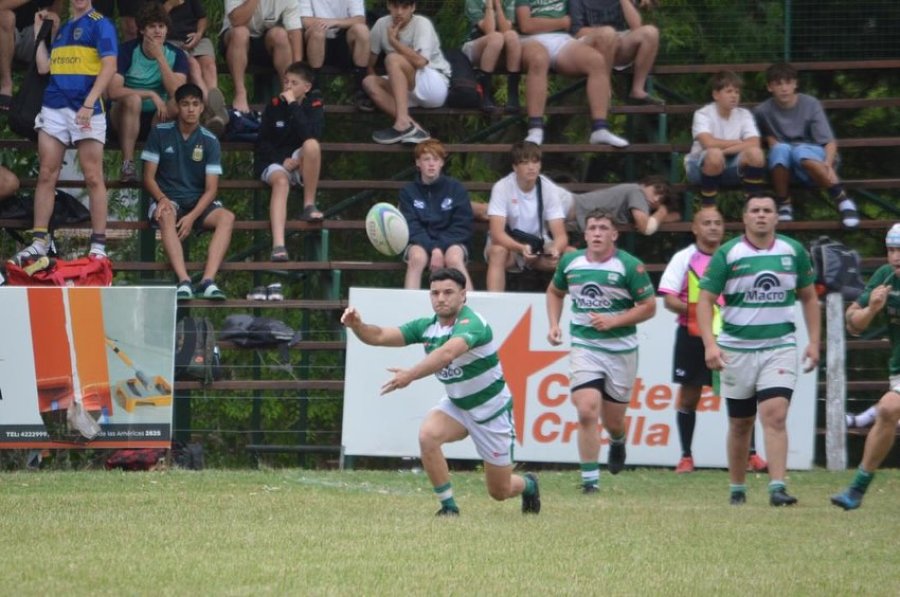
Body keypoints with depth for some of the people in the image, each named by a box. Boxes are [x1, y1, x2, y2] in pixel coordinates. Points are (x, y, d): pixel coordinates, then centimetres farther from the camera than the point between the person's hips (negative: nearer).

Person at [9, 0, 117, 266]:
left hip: (86, 110, -6)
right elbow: (43, 67, 20)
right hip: (54, 107, 6)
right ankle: (39, 242, 4)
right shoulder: (61, 27, 19)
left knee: (93, 177, -5)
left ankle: (98, 245, -4)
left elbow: (109, 66, -10)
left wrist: (88, 104, -18)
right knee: (46, 176, 2)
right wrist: (38, 30, 20)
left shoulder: (100, 24, -1)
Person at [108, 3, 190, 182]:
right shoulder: (128, 51, -10)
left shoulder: (175, 55, -3)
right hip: (126, 120, -2)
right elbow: (113, 91, -23)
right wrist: (151, 95, -25)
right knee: (133, 99, -35)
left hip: (159, 120, 2)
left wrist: (160, 58, -22)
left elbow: (177, 93, -19)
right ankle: (128, 164, -33)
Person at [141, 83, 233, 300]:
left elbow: (211, 189, -2)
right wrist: (162, 199, -20)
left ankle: (208, 280, -43)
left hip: (198, 203, 2)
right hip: (168, 200, -2)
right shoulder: (160, 133, 2)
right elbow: (149, 177, 2)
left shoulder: (209, 141, 3)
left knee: (227, 217, -29)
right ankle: (184, 281, -52)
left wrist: (192, 217, -19)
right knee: (167, 217, -38)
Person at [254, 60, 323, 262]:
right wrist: (282, 161, -10)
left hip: (300, 162, 0)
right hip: (274, 163, 0)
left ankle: (309, 205, -22)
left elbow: (310, 134, -19)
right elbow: (262, 142, 5)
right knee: (281, 181, -35)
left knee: (312, 145, -33)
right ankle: (278, 245, -55)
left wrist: (293, 105, -19)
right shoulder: (274, 105, 3)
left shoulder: (314, 105, 1)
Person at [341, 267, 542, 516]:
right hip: (456, 405, 5)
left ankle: (527, 484, 44)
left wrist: (411, 374, -59)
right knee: (428, 435, -29)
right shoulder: (427, 327, -8)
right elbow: (380, 336, -13)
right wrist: (357, 325, -33)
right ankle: (448, 506, -14)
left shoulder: (471, 324, -30)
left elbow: (447, 353, -49)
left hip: (492, 411, -5)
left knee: (499, 492, 6)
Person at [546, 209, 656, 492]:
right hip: (583, 347, 1)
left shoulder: (630, 266, -10)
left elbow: (648, 306, -6)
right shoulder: (570, 262, 2)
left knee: (613, 421, 10)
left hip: (621, 349, -1)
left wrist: (613, 321, -16)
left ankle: (617, 441, 49)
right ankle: (589, 479, -11)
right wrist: (554, 325, 7)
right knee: (587, 412, -17)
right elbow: (555, 291, 21)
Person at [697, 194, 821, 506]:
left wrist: (814, 341, 5)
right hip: (736, 349, 0)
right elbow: (705, 299, -6)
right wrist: (710, 345, -18)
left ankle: (777, 488, -21)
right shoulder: (727, 254, -4)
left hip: (780, 347, 0)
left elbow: (809, 297, 13)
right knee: (740, 424, 9)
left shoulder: (793, 251, 3)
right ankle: (737, 489, 22)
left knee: (775, 416, -16)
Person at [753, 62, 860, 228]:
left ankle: (842, 200, -32)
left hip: (814, 160, -2)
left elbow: (829, 141, -10)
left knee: (799, 152, -38)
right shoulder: (763, 111, -2)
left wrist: (828, 163, -30)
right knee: (781, 149, -34)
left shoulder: (810, 104, -6)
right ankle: (784, 206, -19)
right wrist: (773, 143, -6)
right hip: (784, 167, 2)